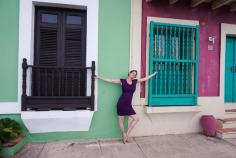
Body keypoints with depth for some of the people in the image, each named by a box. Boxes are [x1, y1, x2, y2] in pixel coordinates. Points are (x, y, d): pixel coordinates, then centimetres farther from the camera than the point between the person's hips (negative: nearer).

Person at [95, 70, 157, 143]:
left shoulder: (135, 81, 8)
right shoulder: (122, 81, -2)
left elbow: (145, 78, 18)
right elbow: (110, 80, 1)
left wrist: (154, 74, 24)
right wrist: (99, 77, 2)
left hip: (128, 105, 5)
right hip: (121, 103, -4)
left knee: (136, 119, 3)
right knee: (120, 120, 4)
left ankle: (127, 135, 15)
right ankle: (124, 136, 22)